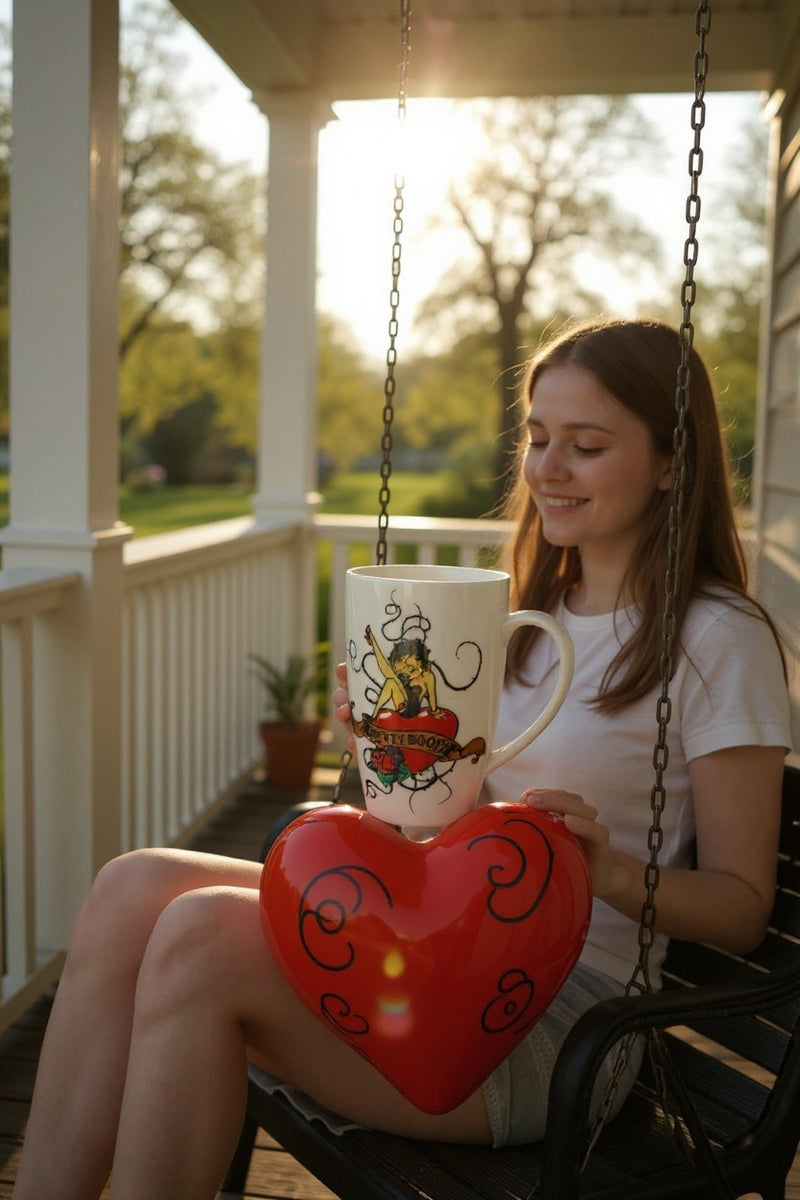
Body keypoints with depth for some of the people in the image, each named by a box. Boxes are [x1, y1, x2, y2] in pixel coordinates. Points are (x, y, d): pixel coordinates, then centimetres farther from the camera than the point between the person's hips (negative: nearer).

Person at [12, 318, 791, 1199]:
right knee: (136, 886, -15)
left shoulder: (719, 639, -6)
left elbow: (742, 905, -4)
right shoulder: (534, 613, 15)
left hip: (565, 1006, -7)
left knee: (202, 936, -26)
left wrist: (613, 871, -23)